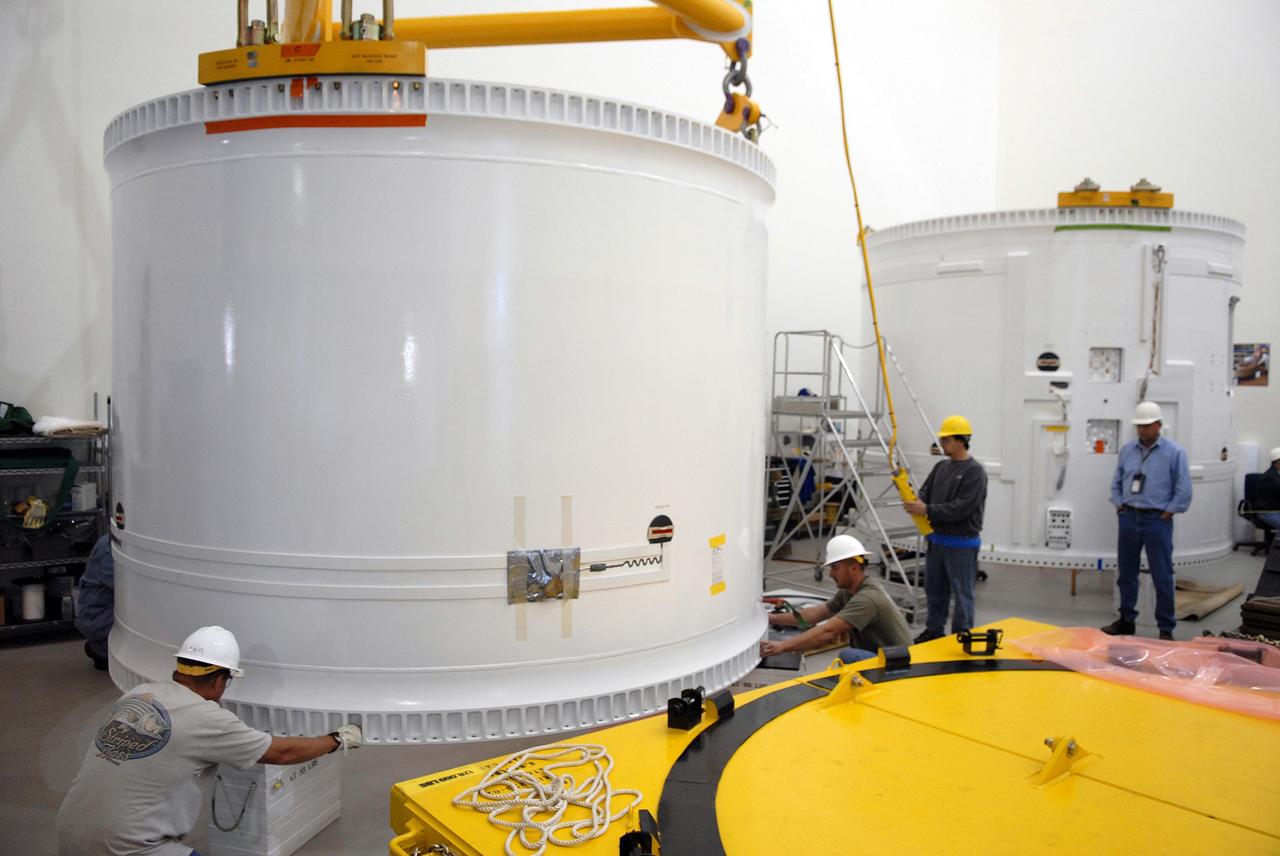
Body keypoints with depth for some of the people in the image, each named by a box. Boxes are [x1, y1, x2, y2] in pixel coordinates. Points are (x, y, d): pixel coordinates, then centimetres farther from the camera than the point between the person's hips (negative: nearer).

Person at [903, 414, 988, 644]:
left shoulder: (974, 472, -14)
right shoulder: (941, 467, 10)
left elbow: (961, 508, -22)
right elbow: (925, 492, 10)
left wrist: (927, 510, -24)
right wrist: (915, 502, -14)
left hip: (961, 543, -8)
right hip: (937, 539, 8)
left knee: (962, 593, 1)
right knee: (934, 589, 16)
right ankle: (933, 629, 29)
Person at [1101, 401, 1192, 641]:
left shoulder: (1174, 452, -6)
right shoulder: (1127, 450, 7)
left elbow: (1184, 490, -6)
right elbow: (1116, 482, 15)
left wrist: (1167, 513, -8)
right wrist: (1119, 506, 6)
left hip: (1157, 520, -4)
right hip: (1128, 518, 4)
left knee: (1162, 576, 0)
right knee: (1126, 573, 11)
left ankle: (1166, 628, 9)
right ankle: (1126, 620, 23)